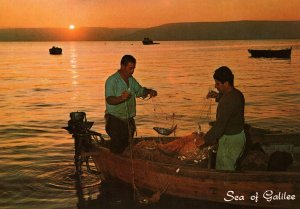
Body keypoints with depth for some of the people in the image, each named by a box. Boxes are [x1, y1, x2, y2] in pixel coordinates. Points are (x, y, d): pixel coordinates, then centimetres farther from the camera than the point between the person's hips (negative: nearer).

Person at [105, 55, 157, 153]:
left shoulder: (131, 80, 9)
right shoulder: (112, 80, -14)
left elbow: (140, 91, 23)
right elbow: (109, 99, -26)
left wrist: (149, 91, 0)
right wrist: (121, 98, -46)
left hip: (128, 119, 7)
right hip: (115, 119, -7)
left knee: (126, 146, 11)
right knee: (117, 149, -13)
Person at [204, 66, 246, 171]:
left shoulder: (227, 102, -30)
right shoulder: (237, 93, -1)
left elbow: (219, 126, -29)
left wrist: (204, 140, -20)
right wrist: (218, 96, 10)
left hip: (229, 140, -10)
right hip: (239, 135, 10)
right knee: (231, 168, 24)